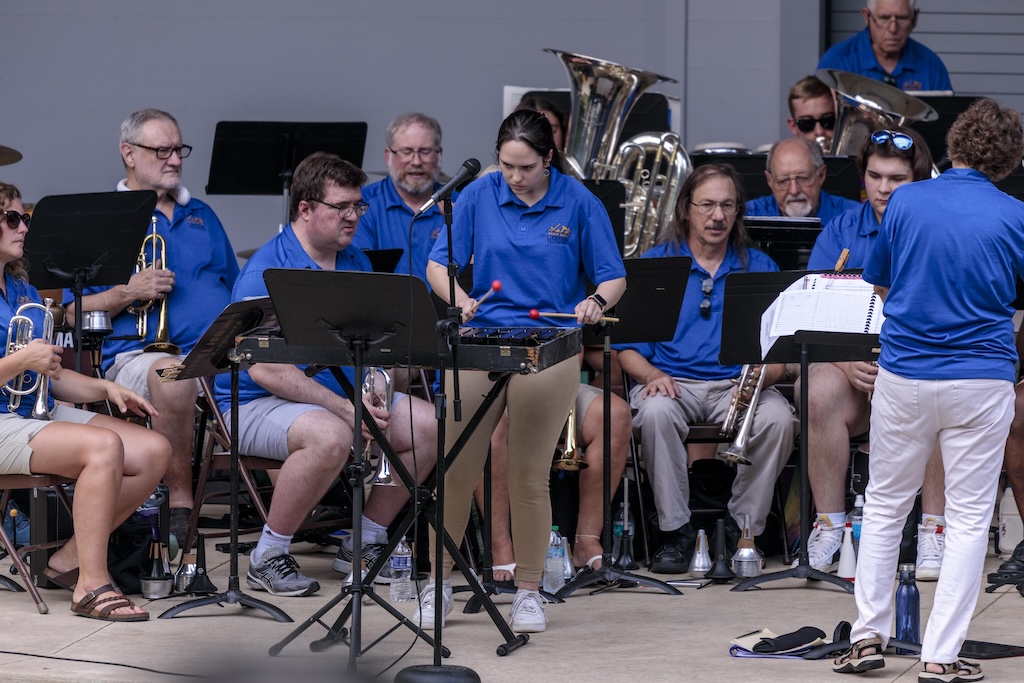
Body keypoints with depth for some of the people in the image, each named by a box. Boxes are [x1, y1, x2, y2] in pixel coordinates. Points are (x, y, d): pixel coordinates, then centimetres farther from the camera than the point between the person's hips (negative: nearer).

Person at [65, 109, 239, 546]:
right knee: (172, 375, -41)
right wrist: (129, 293, -11)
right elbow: (76, 313, 5)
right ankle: (179, 502, -30)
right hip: (138, 353, -4)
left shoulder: (202, 216, 27)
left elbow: (236, 291, 26)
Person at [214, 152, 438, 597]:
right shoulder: (266, 271, -15)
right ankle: (268, 556, -19)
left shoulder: (356, 263, 10)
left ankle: (365, 543, 6)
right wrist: (344, 409, -27)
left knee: (428, 424, -8)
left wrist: (373, 395, -10)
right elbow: (266, 370, -22)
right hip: (258, 405, -8)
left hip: (348, 396, 8)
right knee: (330, 437, -38)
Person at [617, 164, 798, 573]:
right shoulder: (654, 264, 10)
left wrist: (760, 377, -15)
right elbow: (628, 345, 4)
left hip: (739, 385, 1)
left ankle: (743, 526, -14)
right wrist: (651, 375, -17)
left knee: (778, 417, -32)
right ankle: (676, 531, -22)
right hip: (673, 382, -1)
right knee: (656, 411, -36)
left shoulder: (759, 267, 14)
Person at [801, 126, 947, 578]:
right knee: (820, 393, -31)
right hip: (852, 365, 2)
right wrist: (847, 361, -21)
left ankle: (934, 528, -21)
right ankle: (829, 528, -18)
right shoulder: (840, 233, 7)